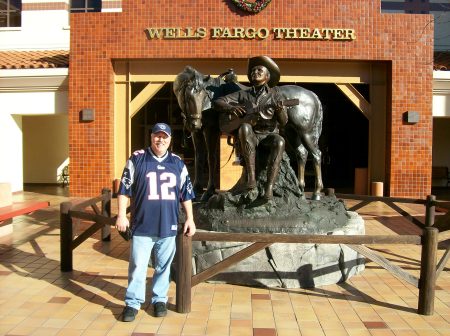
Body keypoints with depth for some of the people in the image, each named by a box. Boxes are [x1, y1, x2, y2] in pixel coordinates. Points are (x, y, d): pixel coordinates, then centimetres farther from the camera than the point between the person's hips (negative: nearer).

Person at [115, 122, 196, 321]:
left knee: (163, 266, 12)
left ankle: (159, 299, 27)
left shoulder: (177, 163, 8)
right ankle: (133, 303, 16)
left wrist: (190, 219, 9)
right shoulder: (137, 159, -1)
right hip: (142, 226, -2)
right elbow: (124, 189, -1)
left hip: (168, 226, 3)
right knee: (137, 266, 3)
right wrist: (122, 215, -6)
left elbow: (186, 193, 12)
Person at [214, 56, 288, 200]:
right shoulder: (243, 94, 15)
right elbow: (218, 102, 10)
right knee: (244, 127, -35)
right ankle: (251, 177, -35)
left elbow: (283, 122, 6)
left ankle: (269, 188, -36)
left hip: (269, 134, 0)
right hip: (250, 136, 0)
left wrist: (280, 110, -17)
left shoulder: (274, 95, 12)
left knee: (279, 141, -35)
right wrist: (230, 108, -12)